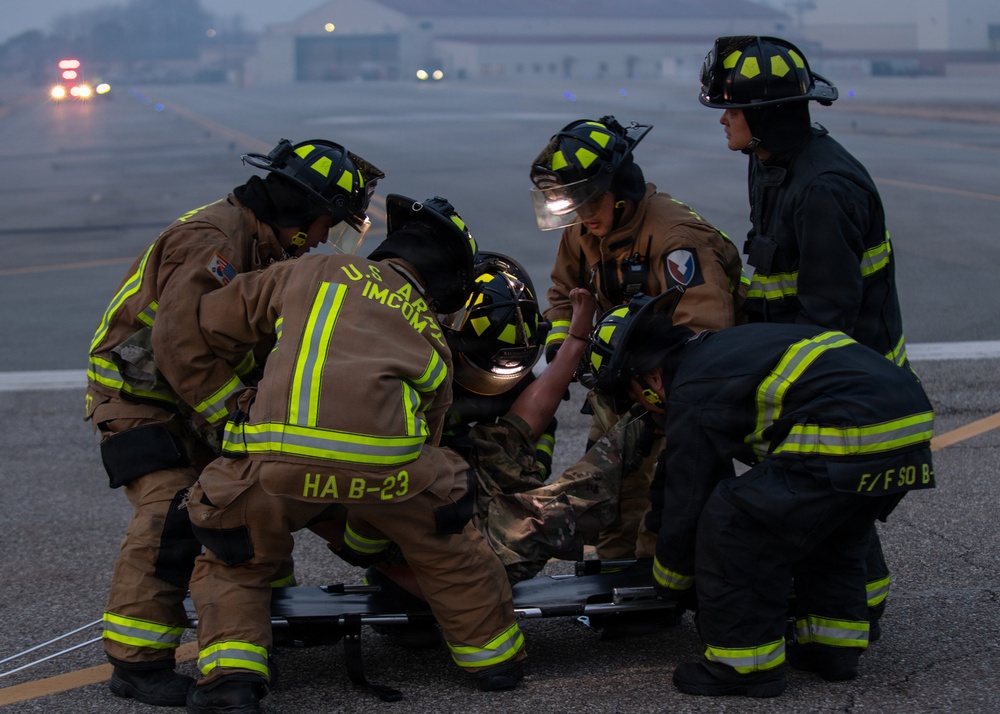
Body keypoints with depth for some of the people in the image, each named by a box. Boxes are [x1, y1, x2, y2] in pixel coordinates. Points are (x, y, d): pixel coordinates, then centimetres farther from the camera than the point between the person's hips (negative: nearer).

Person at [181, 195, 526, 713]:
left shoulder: (316, 273, 27)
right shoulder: (432, 341, 31)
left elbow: (209, 326, 27)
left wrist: (222, 412, 37)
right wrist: (363, 546, 46)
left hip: (277, 456, -1)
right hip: (384, 458, 1)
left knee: (232, 563, 25)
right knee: (445, 543, 32)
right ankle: (493, 654, 42)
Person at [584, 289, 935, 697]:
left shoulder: (693, 397, 2)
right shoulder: (730, 347, 28)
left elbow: (685, 509, 10)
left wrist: (670, 586, 26)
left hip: (851, 439, -10)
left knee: (730, 525, 0)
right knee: (830, 524, 33)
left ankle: (746, 663, 8)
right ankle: (833, 644, 34)